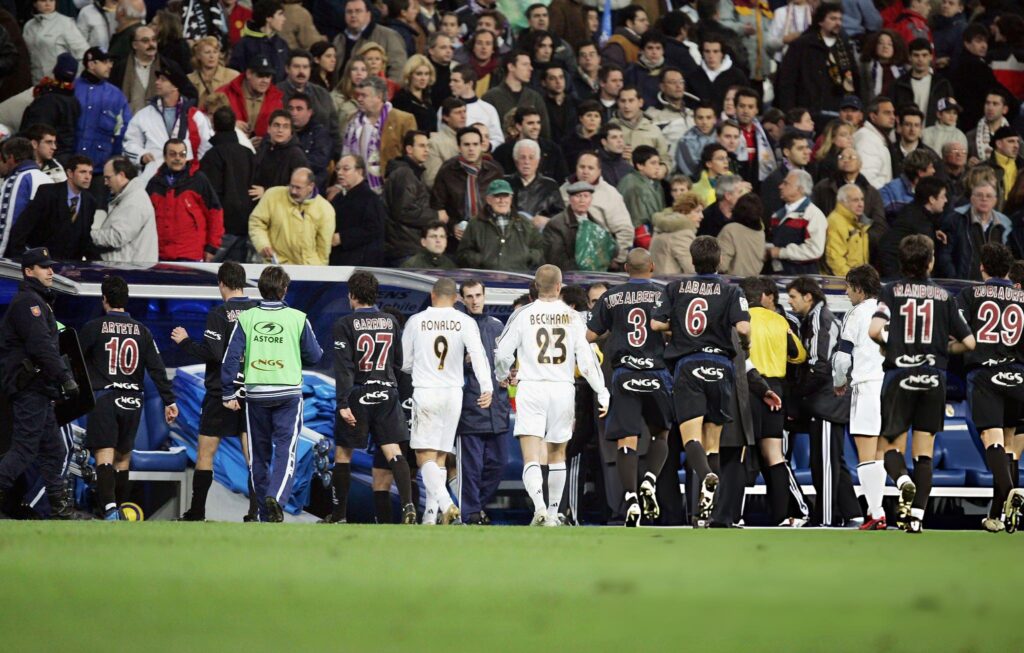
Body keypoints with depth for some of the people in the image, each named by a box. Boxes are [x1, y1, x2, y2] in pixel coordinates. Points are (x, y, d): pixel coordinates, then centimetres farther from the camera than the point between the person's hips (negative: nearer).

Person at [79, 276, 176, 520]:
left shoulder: (94, 327, -3)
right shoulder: (141, 330, 7)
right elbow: (157, 368, 3)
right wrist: (169, 401, 6)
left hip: (103, 399, -4)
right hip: (132, 400, 4)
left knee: (105, 457, -12)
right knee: (123, 458, 18)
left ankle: (110, 507, -31)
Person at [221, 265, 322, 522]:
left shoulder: (246, 318, -1)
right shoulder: (297, 318, -4)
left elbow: (232, 357, -3)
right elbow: (314, 356, 3)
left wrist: (228, 394, 3)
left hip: (256, 394, 2)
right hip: (288, 393, -2)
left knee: (259, 454, 12)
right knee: (286, 450, -3)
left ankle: (266, 514, 16)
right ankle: (277, 497, -28)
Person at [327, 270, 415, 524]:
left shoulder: (344, 325, -8)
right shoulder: (391, 322, 6)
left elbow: (343, 367, -14)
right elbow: (398, 363, 14)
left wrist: (343, 403, -16)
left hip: (358, 395, -3)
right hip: (386, 393, 3)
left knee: (343, 453, 10)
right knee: (393, 451, -2)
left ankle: (339, 515, 16)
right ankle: (408, 503, -21)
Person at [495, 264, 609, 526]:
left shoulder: (523, 315, -2)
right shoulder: (572, 317, 1)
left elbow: (502, 354, 1)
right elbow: (586, 359, -3)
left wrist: (502, 376, 23)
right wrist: (602, 392, 2)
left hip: (531, 389, -2)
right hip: (563, 389, 2)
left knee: (531, 458, -7)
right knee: (557, 454, 19)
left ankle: (539, 507, -28)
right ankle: (553, 512, 24)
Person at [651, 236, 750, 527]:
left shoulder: (676, 288, 7)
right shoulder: (730, 290, 1)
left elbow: (656, 323, -1)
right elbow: (743, 327, -11)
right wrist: (746, 344, 11)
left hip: (687, 366, 0)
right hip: (720, 366, 0)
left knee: (691, 437, -11)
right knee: (712, 442, 9)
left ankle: (706, 475, -44)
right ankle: (704, 513, 6)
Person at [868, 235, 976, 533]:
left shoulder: (891, 291, 0)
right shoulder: (944, 296, 5)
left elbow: (875, 329, -15)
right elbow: (969, 342, 4)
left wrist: (889, 343, 7)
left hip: (899, 375, -1)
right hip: (933, 378, 1)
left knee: (893, 446, 8)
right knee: (924, 451, 6)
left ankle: (902, 480, -24)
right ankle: (917, 516, -3)